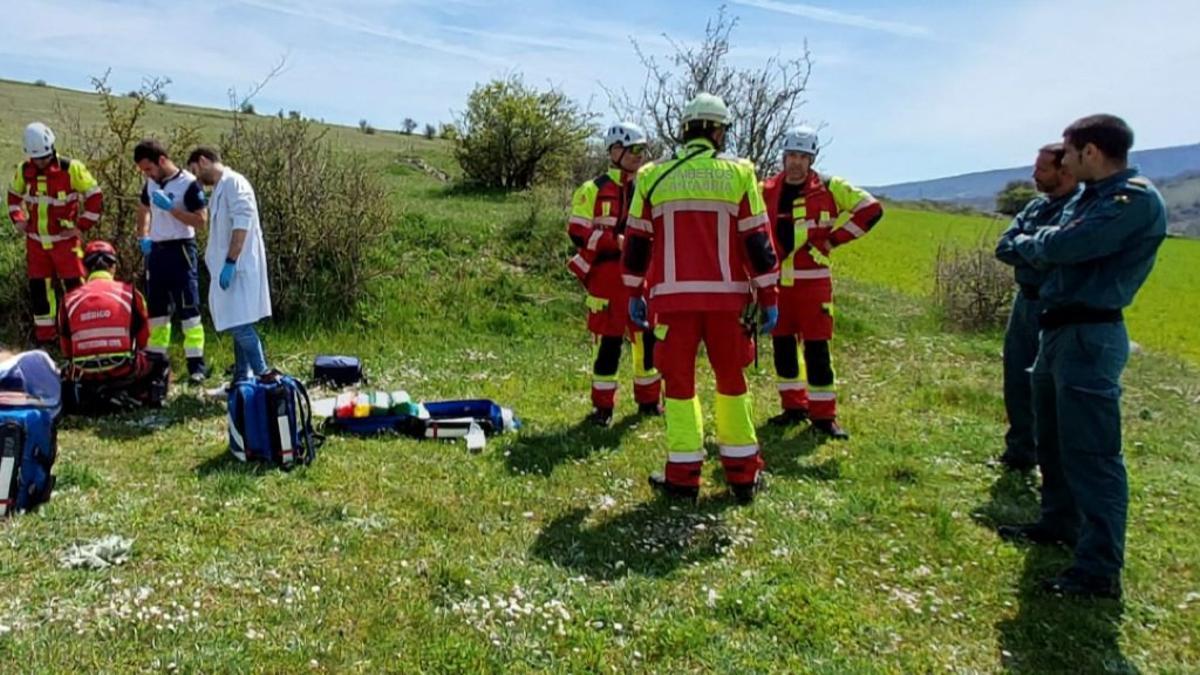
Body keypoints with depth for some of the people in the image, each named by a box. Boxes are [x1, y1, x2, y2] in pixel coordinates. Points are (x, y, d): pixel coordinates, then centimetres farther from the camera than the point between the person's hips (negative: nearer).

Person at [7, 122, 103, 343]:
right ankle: (44, 334, 19)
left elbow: (95, 196, -7)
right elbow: (14, 195, 19)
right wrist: (18, 219, 5)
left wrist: (81, 226, -9)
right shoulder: (23, 170, 2)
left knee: (75, 286, -5)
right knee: (38, 287, 8)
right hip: (35, 241, 4)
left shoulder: (71, 168, -12)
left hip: (64, 240, -4)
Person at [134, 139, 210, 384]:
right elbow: (144, 210, 25)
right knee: (156, 309, 13)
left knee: (188, 309, -6)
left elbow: (201, 220, -16)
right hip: (155, 251, 7)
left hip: (180, 250, -7)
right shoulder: (151, 183, 9)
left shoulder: (188, 183, -12)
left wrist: (170, 207, -22)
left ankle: (197, 364, -2)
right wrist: (143, 236, 10)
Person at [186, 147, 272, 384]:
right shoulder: (221, 187, 19)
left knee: (240, 325, -13)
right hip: (232, 267, 10)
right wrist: (221, 263, 16)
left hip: (238, 267, -10)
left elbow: (242, 224, -20)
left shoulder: (232, 182, -10)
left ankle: (263, 376, -11)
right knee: (238, 325, 11)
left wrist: (230, 262, -23)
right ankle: (242, 381, 16)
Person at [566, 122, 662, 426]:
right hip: (607, 276, -4)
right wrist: (616, 241, -18)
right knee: (607, 341, -1)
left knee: (648, 338, 9)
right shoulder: (593, 190, -1)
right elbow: (578, 233, -8)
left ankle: (649, 399, 25)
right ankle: (602, 406, 11)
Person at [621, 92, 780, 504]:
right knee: (732, 381, 12)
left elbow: (636, 242, 8)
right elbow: (757, 241, 1)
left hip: (673, 297, 0)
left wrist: (635, 294, 16)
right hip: (727, 296, 0)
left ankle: (683, 477, 10)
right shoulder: (739, 174, 3)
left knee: (679, 382, 8)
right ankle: (743, 476, 19)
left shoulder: (653, 176, 6)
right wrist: (768, 297, 5)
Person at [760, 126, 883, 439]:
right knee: (782, 344, 9)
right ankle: (794, 406, 23)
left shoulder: (829, 187, -3)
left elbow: (871, 208, 0)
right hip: (777, 280, 3)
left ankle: (823, 414, 7)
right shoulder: (767, 191, 6)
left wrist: (835, 239, -4)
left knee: (817, 348, -3)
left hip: (813, 280, -3)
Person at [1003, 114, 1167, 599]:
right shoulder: (1093, 196, 15)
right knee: (1053, 438, 21)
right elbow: (1049, 248, 16)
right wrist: (1041, 246, -4)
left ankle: (1101, 570, -3)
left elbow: (1063, 246, -21)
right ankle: (1060, 522, 38)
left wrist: (1030, 243, -3)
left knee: (1091, 451, -8)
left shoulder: (1136, 200, -15)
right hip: (1058, 328, 10)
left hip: (1089, 336, -10)